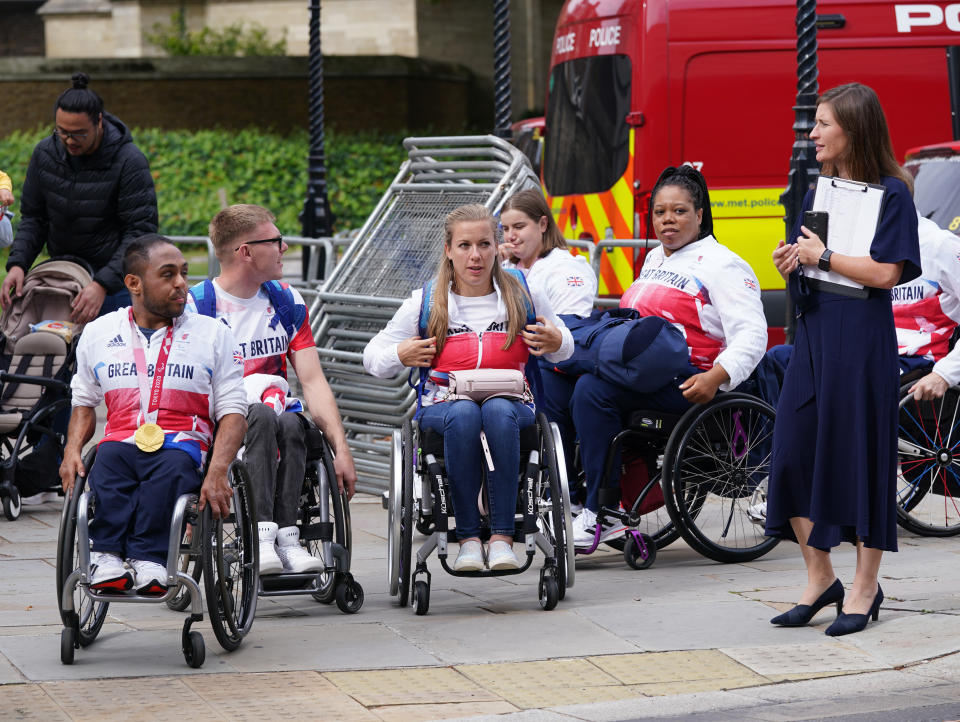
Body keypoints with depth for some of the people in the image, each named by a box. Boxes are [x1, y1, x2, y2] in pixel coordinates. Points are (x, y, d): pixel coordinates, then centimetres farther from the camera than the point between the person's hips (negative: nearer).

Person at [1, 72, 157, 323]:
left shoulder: (129, 162, -18)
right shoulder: (45, 154, -2)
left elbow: (141, 231, -20)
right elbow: (33, 217, 7)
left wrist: (103, 285, -30)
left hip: (115, 280, -4)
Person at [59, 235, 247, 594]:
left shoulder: (214, 335, 12)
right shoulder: (98, 334, 18)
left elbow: (232, 412, 6)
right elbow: (84, 402, 27)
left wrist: (218, 471, -12)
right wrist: (72, 449, 5)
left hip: (180, 445, -1)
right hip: (122, 440, 1)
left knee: (173, 467, -37)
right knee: (108, 461, -35)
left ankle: (147, 559, -50)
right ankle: (107, 557, -49)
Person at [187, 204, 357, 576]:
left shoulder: (286, 302, 12)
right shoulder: (194, 307, -3)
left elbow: (313, 381, 7)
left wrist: (341, 449, -5)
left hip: (274, 417, 3)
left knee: (293, 423, -31)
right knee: (262, 416, -34)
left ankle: (283, 537, -36)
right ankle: (263, 535, -41)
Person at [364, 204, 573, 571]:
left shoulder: (523, 296, 10)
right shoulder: (425, 303, 8)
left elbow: (563, 348, 24)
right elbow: (373, 355, 16)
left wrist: (556, 343, -1)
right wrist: (401, 356, -7)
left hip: (510, 404, 0)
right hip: (443, 406, 0)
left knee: (498, 410, -37)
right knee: (464, 413, -37)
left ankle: (502, 537, -36)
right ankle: (467, 538, -33)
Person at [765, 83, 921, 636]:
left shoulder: (892, 194, -8)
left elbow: (886, 272, -16)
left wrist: (822, 256, -10)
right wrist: (792, 260, -2)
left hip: (862, 337, -7)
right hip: (813, 332, 7)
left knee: (861, 457, -2)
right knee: (793, 453, 3)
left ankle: (865, 589, 7)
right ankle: (820, 579, 15)